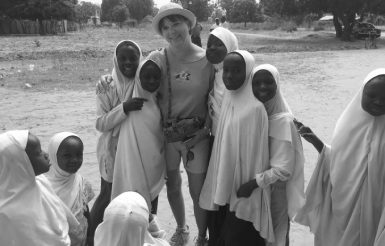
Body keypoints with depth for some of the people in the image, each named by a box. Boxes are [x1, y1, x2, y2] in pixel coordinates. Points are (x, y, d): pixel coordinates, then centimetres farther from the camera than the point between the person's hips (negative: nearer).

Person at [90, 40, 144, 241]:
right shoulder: (107, 86, -12)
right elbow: (101, 123, -15)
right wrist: (124, 108, -30)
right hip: (114, 151, -3)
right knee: (108, 197, 9)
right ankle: (90, 236, 30)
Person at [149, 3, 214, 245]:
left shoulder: (207, 59, -8)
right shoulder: (156, 58, -6)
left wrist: (205, 130, -9)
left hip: (196, 134, -2)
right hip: (165, 133, 2)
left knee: (198, 191, 5)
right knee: (172, 186, 18)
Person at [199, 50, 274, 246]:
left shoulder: (254, 108, -22)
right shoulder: (229, 99, 3)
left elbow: (253, 153, -19)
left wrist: (248, 187, -16)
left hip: (243, 189, -8)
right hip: (227, 183, 8)